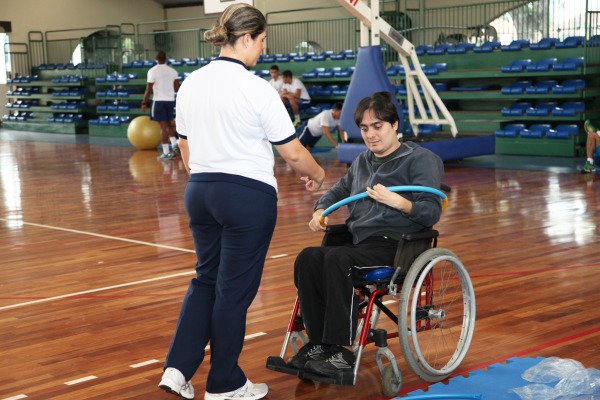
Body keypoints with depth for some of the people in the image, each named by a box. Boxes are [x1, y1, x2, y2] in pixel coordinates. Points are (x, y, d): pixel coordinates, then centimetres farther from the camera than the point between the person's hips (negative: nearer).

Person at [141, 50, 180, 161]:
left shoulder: (152, 71, -8)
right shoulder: (173, 71, 4)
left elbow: (149, 89, -10)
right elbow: (176, 88, 5)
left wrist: (144, 103, -2)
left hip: (159, 101, -4)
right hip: (170, 100, 4)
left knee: (163, 126, -2)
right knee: (169, 123, 22)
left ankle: (166, 153, -2)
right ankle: (174, 144, 9)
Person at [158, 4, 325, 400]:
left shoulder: (191, 84, 4)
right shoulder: (257, 89, -15)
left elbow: (185, 149, 13)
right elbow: (293, 153, -10)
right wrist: (316, 173, 9)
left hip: (200, 192, 7)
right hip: (248, 197, -6)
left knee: (206, 278, 20)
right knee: (235, 290, 5)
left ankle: (178, 367, 9)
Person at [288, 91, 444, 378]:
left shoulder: (421, 159, 1)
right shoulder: (362, 161, 23)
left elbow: (432, 213, -7)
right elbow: (338, 191, 34)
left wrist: (398, 202, -25)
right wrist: (320, 211, 11)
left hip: (395, 245, -7)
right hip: (359, 242, 7)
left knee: (337, 258, -33)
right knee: (308, 258, -22)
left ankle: (339, 351, -28)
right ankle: (318, 343, -17)